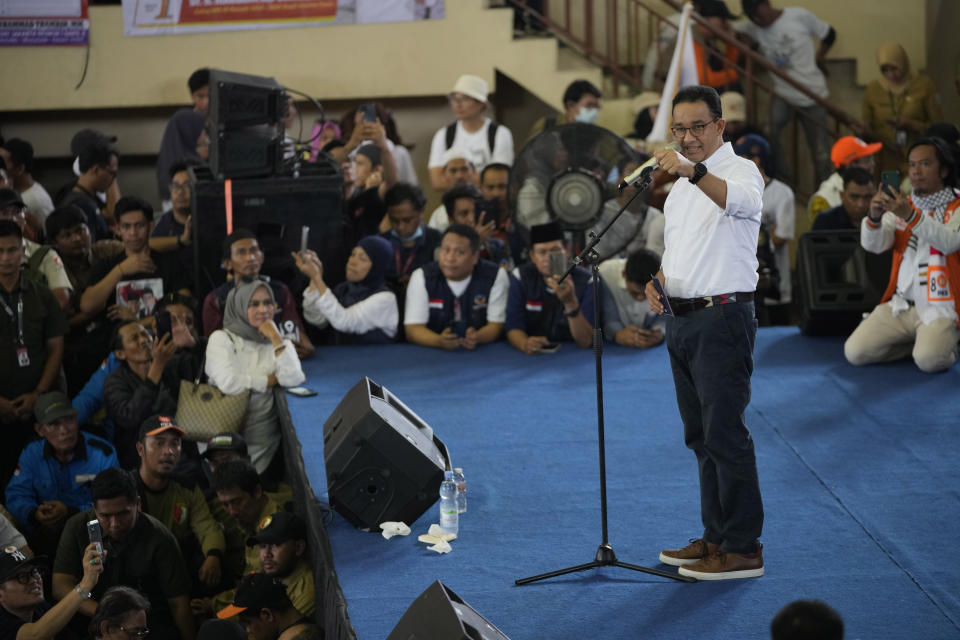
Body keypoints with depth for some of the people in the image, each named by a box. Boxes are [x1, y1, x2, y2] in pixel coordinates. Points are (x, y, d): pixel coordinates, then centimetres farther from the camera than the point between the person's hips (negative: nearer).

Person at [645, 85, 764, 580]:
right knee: (701, 436, 13)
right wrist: (658, 280, 7)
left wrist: (693, 171, -52)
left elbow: (738, 199, -35)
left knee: (725, 434, -10)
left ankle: (743, 548, -6)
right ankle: (716, 538, 21)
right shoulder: (681, 183, 17)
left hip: (722, 320, -9)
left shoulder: (740, 170, -10)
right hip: (681, 320, 9)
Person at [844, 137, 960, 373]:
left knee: (929, 360, -31)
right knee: (855, 352, -14)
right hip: (901, 304, 5)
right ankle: (915, 342, 10)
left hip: (939, 307, -5)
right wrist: (874, 217, -22)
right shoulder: (901, 205, 14)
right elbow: (873, 245, 0)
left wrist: (911, 216, -35)